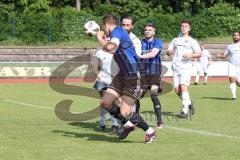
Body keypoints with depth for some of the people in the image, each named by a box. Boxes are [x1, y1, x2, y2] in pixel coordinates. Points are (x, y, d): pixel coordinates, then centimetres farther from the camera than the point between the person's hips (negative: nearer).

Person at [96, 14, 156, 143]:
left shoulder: (117, 32, -16)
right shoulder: (118, 32, 13)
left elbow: (110, 48, -36)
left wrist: (100, 38, -18)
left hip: (133, 76, -10)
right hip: (122, 75, 10)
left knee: (125, 112, -11)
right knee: (105, 103, 4)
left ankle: (149, 131, 7)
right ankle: (128, 124, 20)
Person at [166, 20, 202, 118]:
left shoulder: (192, 41, 9)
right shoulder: (175, 40, 22)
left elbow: (199, 54, 1)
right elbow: (168, 52, 22)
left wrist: (190, 55, -17)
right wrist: (169, 52, -2)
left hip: (186, 67, -5)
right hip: (176, 67, 5)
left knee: (183, 86, -19)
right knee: (177, 89, -1)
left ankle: (185, 111, -20)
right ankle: (189, 103, 23)